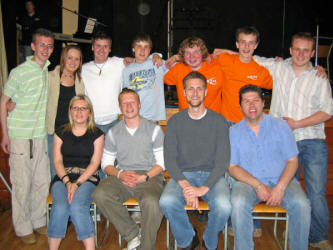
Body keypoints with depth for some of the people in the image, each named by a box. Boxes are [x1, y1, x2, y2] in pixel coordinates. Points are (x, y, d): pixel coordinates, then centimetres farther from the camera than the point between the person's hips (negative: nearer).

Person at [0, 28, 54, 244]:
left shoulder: (51, 70, 6)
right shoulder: (20, 72, -9)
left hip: (42, 135, 5)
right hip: (20, 135, -5)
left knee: (43, 181, 10)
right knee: (22, 183, 1)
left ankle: (38, 221, 26)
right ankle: (23, 228, 16)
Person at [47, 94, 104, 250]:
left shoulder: (97, 134, 8)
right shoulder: (61, 133, 14)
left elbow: (95, 163, 0)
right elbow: (57, 161, 6)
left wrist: (77, 183, -12)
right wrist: (67, 182, -11)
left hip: (87, 178, -2)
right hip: (63, 177, 2)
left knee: (77, 206, -30)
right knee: (60, 207, -28)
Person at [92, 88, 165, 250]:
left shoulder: (154, 129, 5)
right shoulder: (113, 132, 13)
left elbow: (162, 162, 3)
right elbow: (106, 163, 13)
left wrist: (144, 177, -14)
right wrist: (120, 174, -9)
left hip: (149, 176, -3)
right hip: (121, 176, 3)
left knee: (152, 202, -36)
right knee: (99, 194, -27)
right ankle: (132, 235, -10)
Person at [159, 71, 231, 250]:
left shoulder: (219, 121, 1)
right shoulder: (175, 121, 5)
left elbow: (223, 160, -5)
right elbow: (170, 159, -1)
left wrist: (204, 188, -19)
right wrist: (185, 185, -18)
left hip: (212, 175, 0)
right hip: (182, 175, 1)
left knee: (223, 206, -30)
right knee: (166, 202, -29)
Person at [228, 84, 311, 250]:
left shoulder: (280, 126, 7)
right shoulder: (234, 132, 6)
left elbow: (292, 161, 3)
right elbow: (232, 167, 0)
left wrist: (280, 188, -14)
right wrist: (258, 186, -14)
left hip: (281, 180, 1)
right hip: (247, 182, 0)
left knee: (301, 204, -27)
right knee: (238, 203, -32)